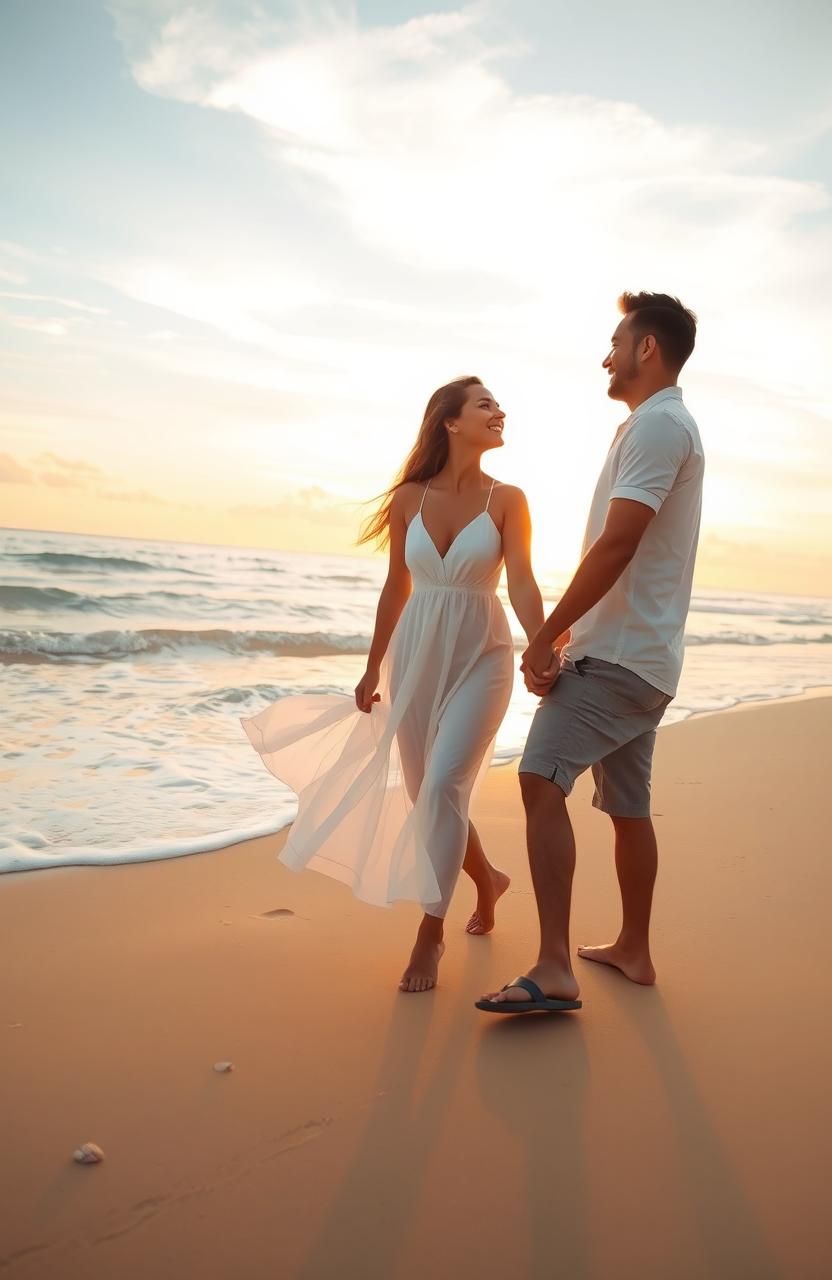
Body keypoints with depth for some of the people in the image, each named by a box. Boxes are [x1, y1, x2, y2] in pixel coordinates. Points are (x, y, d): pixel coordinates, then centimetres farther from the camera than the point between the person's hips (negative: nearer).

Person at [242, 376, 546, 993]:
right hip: (415, 653, 3)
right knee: (424, 793, 10)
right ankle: (488, 880, 36)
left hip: (480, 654, -3)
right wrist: (373, 669, 10)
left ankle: (431, 929, -2)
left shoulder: (507, 499, -2)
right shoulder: (410, 497, 3)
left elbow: (522, 581, -14)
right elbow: (397, 587, 8)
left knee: (443, 785, -17)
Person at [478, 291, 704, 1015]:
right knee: (628, 807, 16)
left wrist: (545, 637, -16)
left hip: (617, 655, -11)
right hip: (644, 657, 11)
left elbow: (615, 548, -20)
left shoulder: (657, 425, -11)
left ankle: (554, 969, -23)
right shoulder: (670, 427, 22)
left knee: (542, 780, -20)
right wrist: (570, 632, 21)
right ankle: (633, 950, 27)